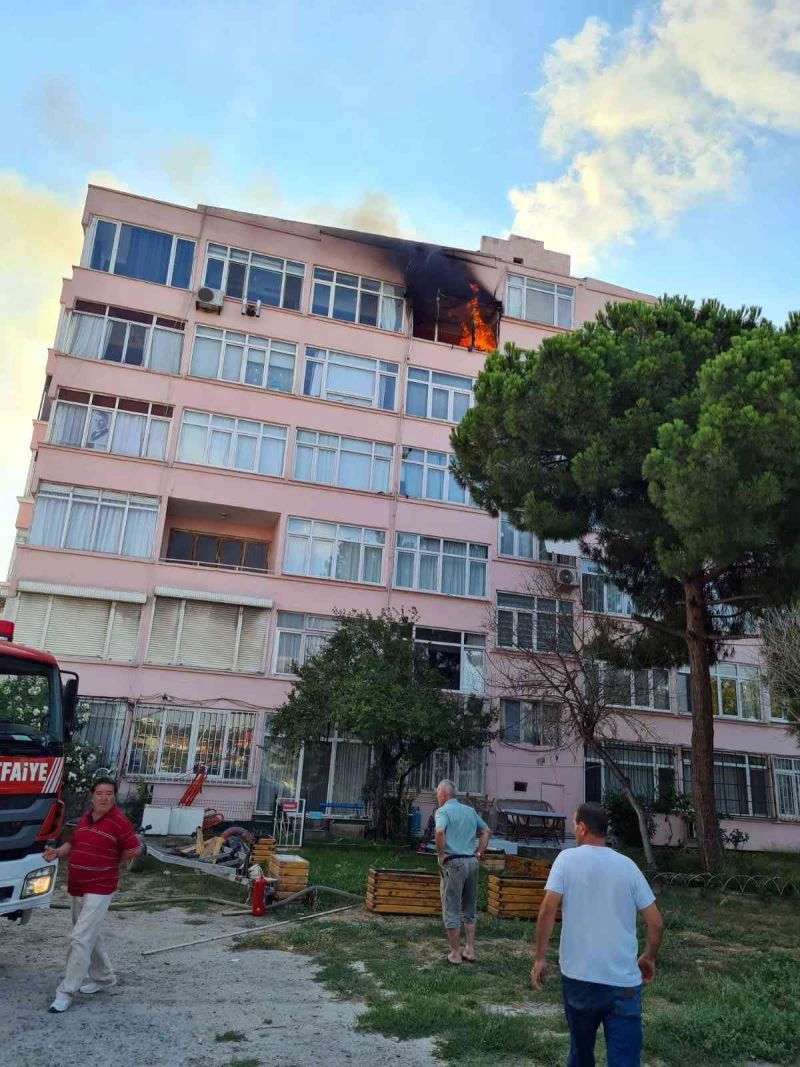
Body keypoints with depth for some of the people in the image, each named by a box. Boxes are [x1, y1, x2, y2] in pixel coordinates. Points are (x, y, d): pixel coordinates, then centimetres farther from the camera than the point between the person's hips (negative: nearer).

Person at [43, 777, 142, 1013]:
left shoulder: (119, 821, -15)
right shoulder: (85, 817, 6)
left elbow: (134, 849, -12)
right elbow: (74, 843, 17)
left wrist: (110, 863, -1)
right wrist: (57, 852, -2)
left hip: (99, 889, -8)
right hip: (76, 887, 8)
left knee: (80, 938, -10)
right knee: (91, 936, 19)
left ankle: (66, 992, 0)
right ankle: (103, 978, 35)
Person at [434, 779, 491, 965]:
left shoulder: (443, 811, -7)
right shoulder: (470, 810, 13)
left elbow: (439, 832, -25)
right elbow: (486, 831, 16)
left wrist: (441, 854, -13)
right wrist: (479, 853, 14)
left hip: (453, 863, -6)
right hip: (472, 862, 6)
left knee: (451, 910, 4)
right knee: (469, 909, 17)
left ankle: (455, 953, 9)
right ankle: (470, 950, 20)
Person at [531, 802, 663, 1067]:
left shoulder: (568, 858, -2)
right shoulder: (627, 865, 5)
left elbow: (548, 909, -12)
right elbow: (656, 923, 5)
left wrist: (540, 959, -4)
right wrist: (649, 958, 22)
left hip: (579, 976, -1)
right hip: (624, 981, 1)